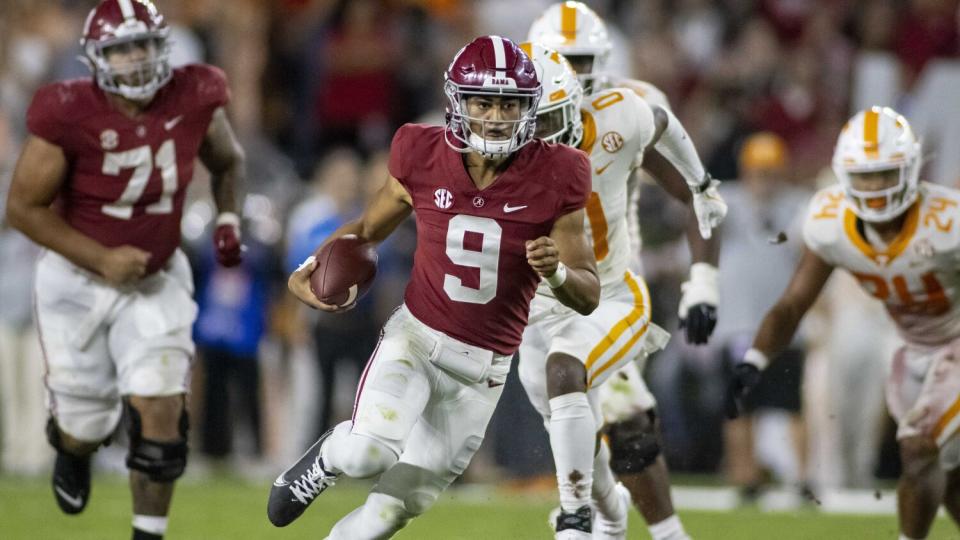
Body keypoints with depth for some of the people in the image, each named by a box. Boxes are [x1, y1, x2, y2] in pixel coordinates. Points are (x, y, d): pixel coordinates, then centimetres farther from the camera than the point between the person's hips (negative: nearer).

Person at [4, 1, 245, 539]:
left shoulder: (192, 101, -12)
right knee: (87, 425, 10)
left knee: (159, 411, -12)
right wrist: (102, 259, -22)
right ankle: (73, 448, 50)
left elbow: (229, 162, 12)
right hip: (79, 280, -2)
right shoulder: (70, 116, -24)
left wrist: (228, 217, -5)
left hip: (157, 280, 2)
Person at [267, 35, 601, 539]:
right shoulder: (423, 159, -8)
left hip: (483, 368, 1)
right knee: (370, 452, -29)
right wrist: (311, 268, -6)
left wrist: (556, 271, -27)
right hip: (415, 338, -1)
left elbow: (588, 297, -5)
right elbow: (368, 227, 11)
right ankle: (329, 455, 7)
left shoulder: (552, 180, -10)